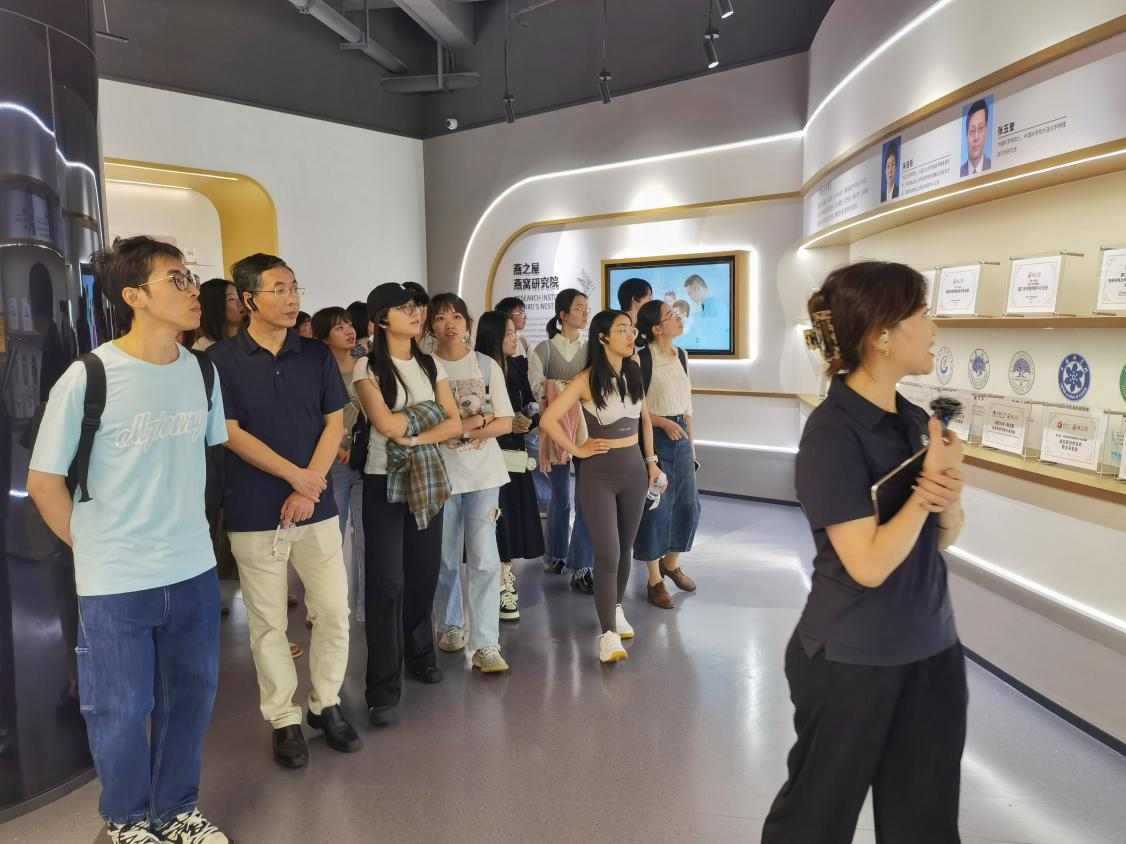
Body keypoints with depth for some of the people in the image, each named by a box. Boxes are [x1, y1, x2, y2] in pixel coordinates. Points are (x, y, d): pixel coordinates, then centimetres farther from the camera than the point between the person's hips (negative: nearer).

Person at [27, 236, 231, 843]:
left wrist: (184, 530, 12)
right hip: (115, 584, -4)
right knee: (121, 711, 12)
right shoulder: (86, 379, -14)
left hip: (194, 571, 4)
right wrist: (95, 547, 0)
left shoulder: (202, 372, 0)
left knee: (189, 697, 17)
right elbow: (43, 481, -6)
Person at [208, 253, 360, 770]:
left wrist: (308, 489, -8)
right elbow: (232, 434, -7)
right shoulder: (222, 360, -3)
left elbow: (334, 424, 3)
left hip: (316, 507, 3)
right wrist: (295, 475, -11)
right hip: (253, 513, -2)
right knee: (268, 624, 7)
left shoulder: (316, 355, 5)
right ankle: (283, 720, 23)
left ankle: (325, 705, 26)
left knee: (334, 612, 6)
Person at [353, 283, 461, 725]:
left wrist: (416, 437, -16)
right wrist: (429, 411, -6)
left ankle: (419, 654, 31)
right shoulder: (367, 367, -5)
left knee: (424, 572, 9)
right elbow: (386, 424, -19)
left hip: (427, 479, 5)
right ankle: (384, 688, 2)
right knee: (386, 581, -5)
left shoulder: (431, 365, 8)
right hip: (384, 481, -4)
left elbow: (454, 423, -1)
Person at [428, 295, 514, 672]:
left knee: (484, 559, -6)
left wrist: (457, 429, -12)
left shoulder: (487, 366, 4)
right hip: (441, 474, 0)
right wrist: (476, 422, -11)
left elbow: (505, 424, 0)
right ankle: (451, 626, 32)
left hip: (484, 473, 0)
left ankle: (486, 645, 0)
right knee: (446, 560, 11)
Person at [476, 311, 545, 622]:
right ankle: (499, 589, 11)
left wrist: (527, 421, -9)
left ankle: (505, 575, 30)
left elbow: (530, 409, 12)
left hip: (516, 455, 6)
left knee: (515, 520, 11)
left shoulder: (517, 368, 9)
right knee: (497, 522, -2)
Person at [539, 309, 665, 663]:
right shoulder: (587, 380, -13)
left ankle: (616, 608, 35)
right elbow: (548, 419, -16)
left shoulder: (634, 374, 5)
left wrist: (651, 461, 14)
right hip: (599, 474, -5)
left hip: (634, 469, 5)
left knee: (625, 548, 15)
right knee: (607, 553, -9)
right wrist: (578, 450, -10)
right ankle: (608, 634, -3)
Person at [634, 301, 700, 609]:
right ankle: (654, 579, 15)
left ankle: (671, 563, 34)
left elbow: (686, 402, 14)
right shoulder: (642, 359, -13)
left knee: (688, 503, 10)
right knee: (656, 506, 0)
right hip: (654, 437, -7)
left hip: (680, 436, 7)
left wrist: (691, 441, 14)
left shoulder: (680, 355, 9)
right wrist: (664, 423, -18)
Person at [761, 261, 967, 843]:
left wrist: (949, 501, -12)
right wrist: (926, 487, -16)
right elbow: (869, 564, -25)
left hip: (931, 650, 7)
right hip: (851, 660, -7)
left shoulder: (915, 420, 2)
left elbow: (942, 539, 9)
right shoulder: (832, 431, -20)